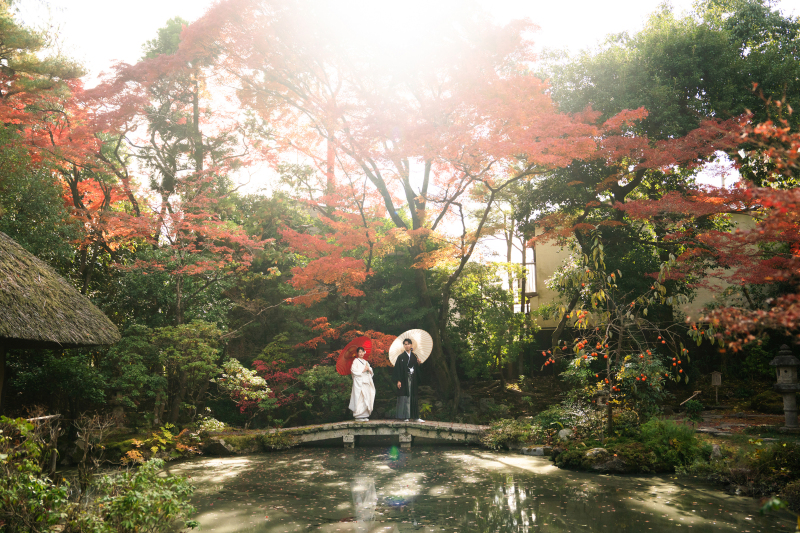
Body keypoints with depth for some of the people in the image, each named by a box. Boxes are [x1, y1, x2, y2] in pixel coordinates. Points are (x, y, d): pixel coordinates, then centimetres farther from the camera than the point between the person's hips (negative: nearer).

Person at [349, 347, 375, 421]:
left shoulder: (365, 362, 21)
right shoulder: (356, 361, 2)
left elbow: (371, 371, 21)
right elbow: (353, 370, -13)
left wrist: (368, 369, -1)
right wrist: (363, 370, -11)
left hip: (366, 382, 7)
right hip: (359, 382, -7)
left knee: (366, 398, 1)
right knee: (360, 398, -12)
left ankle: (365, 415, 4)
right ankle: (359, 416, -11)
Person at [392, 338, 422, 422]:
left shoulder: (414, 356, 11)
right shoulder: (401, 357, 0)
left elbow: (417, 368, 11)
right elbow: (398, 369, -5)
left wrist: (418, 363, -10)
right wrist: (398, 381, -12)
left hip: (413, 380, 4)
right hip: (404, 380, -3)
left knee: (413, 397, 3)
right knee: (405, 397, -6)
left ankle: (416, 417, 5)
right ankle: (404, 416, -3)